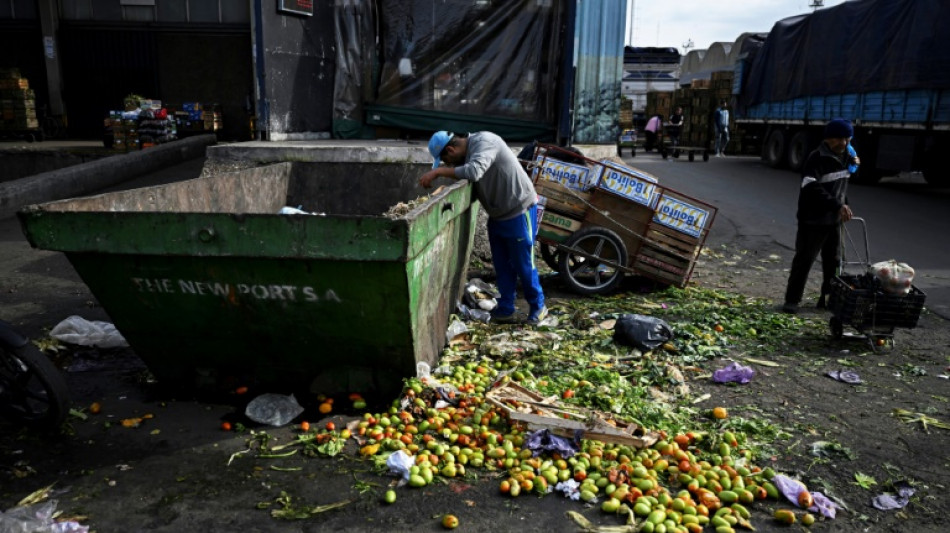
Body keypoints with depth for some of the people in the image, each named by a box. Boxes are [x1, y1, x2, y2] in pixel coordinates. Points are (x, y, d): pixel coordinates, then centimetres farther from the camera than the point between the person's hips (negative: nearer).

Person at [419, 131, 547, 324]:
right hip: (498, 214, 9)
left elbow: (473, 172, -40)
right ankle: (505, 310, 24)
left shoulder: (485, 142, -25)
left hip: (519, 212, -9)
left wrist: (437, 171, -35)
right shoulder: (467, 150, 3)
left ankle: (538, 306, 21)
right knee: (502, 266, 13)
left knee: (523, 264, 3)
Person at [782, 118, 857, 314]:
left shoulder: (844, 156, 9)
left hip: (834, 219, 8)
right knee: (804, 259, -2)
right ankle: (792, 299, 4)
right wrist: (837, 205, -35)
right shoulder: (817, 158, -16)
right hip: (813, 219, -8)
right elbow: (811, 188, -29)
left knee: (833, 260, 13)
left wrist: (853, 165, 9)